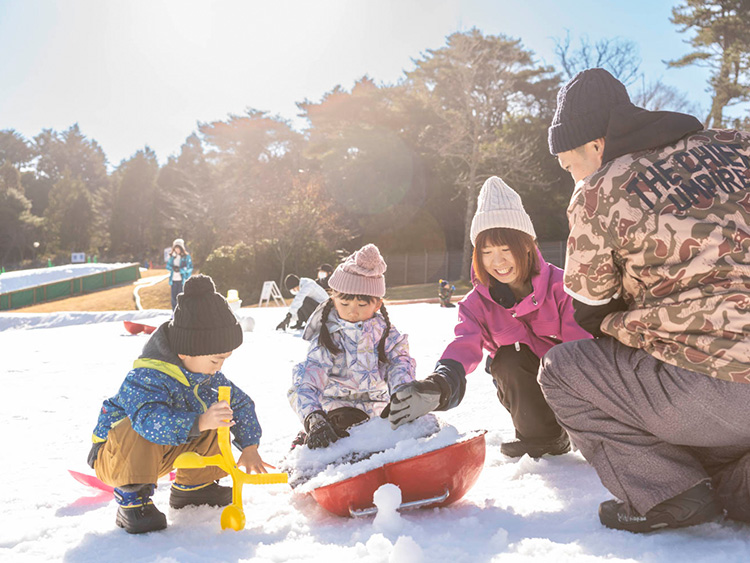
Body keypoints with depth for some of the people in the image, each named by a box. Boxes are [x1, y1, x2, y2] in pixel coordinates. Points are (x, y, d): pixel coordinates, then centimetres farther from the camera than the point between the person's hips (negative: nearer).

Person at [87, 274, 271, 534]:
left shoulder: (208, 375, -7)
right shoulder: (145, 377, -33)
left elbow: (242, 404, 3)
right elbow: (152, 419, -50)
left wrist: (250, 448, -5)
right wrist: (199, 422, -62)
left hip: (159, 455, 7)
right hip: (115, 458, -7)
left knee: (215, 421, -4)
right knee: (140, 432, -39)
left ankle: (194, 486, 14)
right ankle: (131, 500, -19)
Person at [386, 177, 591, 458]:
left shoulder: (560, 285, -14)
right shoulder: (477, 303, -9)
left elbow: (580, 341, -21)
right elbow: (464, 345, -27)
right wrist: (438, 386, -48)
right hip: (526, 387, 3)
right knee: (507, 358, -28)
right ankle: (542, 436, -8)